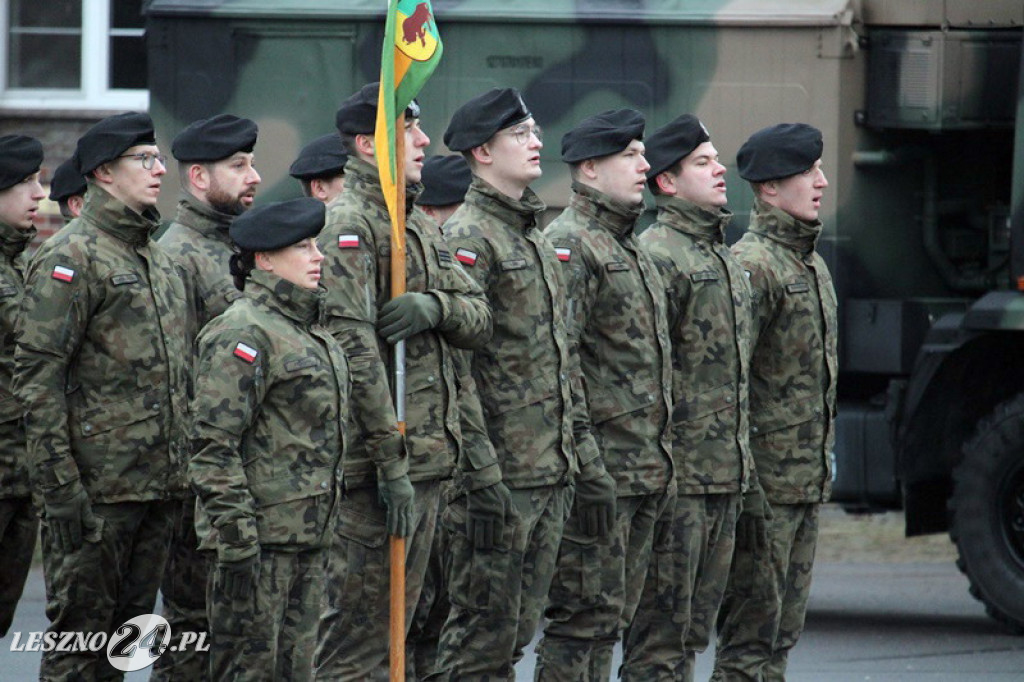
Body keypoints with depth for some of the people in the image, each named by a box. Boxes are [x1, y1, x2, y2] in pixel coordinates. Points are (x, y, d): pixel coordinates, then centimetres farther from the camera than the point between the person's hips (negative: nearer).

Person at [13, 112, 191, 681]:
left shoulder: (161, 259, 17)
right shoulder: (72, 258, -10)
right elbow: (37, 377, -15)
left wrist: (180, 470, 19)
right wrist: (61, 488, -20)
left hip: (159, 484, 8)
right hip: (99, 484, -8)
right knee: (80, 633, -4)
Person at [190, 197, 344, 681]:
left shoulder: (309, 329, 17)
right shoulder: (243, 333, -13)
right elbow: (213, 444, -18)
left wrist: (326, 522, 22)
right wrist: (236, 538, -22)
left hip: (309, 533, 9)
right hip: (262, 530, -9)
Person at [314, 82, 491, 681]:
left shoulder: (423, 227, 18)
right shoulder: (347, 226, -11)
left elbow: (480, 319, 12)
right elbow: (354, 347, -19)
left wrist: (435, 307, -13)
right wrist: (389, 463, -22)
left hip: (429, 455, 9)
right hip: (373, 461, -9)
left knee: (393, 629, 13)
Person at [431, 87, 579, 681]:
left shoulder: (537, 240, 18)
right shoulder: (468, 240, -11)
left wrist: (567, 461, 18)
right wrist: (481, 471, -21)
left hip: (549, 473, 9)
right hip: (500, 472, -9)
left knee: (518, 630, 11)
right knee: (483, 634, -6)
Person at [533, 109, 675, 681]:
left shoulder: (633, 250, 20)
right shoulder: (569, 245, -11)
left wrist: (664, 461, 22)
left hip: (643, 476, 9)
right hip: (600, 465, -9)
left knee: (614, 614, 11)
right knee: (585, 612, -8)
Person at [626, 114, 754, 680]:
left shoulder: (726, 261, 19)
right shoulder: (658, 256, -11)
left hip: (726, 479, 9)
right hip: (678, 476, -9)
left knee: (695, 627, 12)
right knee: (661, 631, -6)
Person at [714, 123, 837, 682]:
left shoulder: (813, 266, 17)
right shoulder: (753, 266, -13)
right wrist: (744, 479, -21)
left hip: (806, 483, 9)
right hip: (767, 482, -9)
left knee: (784, 630, 11)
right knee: (752, 634, -7)